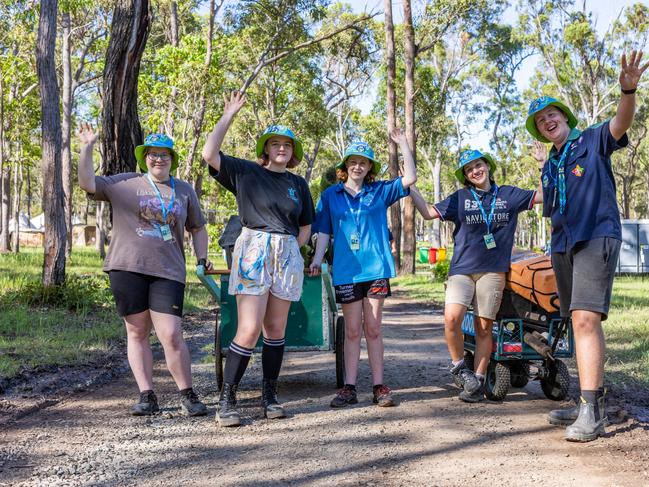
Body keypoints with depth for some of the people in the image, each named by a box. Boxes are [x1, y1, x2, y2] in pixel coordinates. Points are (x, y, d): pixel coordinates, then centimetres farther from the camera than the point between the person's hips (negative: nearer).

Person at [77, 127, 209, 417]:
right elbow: (87, 183, -1)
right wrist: (87, 148, -8)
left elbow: (198, 228, 22)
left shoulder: (184, 191, 14)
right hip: (128, 268, 0)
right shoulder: (124, 183, 8)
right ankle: (147, 396, 13)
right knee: (137, 333, 5)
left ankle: (188, 397, 6)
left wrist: (202, 257, 10)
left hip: (168, 272, 0)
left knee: (171, 336, -7)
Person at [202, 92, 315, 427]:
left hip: (288, 257, 4)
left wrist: (287, 249, 7)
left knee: (276, 329, 6)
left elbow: (305, 229, 20)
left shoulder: (298, 184, 15)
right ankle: (227, 399, -3)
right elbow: (209, 154, -9)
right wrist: (229, 115, -5)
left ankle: (270, 396, 15)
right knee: (249, 330, -12)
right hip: (253, 252, -4)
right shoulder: (245, 172, 4)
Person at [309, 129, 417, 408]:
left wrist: (403, 144, -4)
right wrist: (317, 259, -3)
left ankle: (379, 387, 11)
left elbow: (410, 178, -1)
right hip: (346, 270, 0)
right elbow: (324, 231, 8)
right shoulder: (330, 195, 8)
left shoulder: (380, 192, 8)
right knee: (352, 331, 4)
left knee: (373, 329, 5)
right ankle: (349, 388, 10)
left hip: (376, 269, 0)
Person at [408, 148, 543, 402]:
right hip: (461, 269, 0)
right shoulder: (460, 198, 10)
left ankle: (477, 381, 10)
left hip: (493, 271, 1)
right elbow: (428, 212, 6)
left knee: (484, 327, 1)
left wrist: (543, 162, 8)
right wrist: (410, 186, 2)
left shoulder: (508, 195, 12)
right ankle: (458, 365, 1)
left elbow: (544, 195, 12)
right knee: (451, 317, -21)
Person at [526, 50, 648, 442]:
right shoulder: (549, 168, 22)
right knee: (583, 324, 9)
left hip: (597, 237, -7)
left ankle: (591, 412, -22)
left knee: (585, 319, -21)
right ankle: (594, 404, 16)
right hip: (563, 246, 7)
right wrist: (559, 242, 13)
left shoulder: (593, 141, 5)